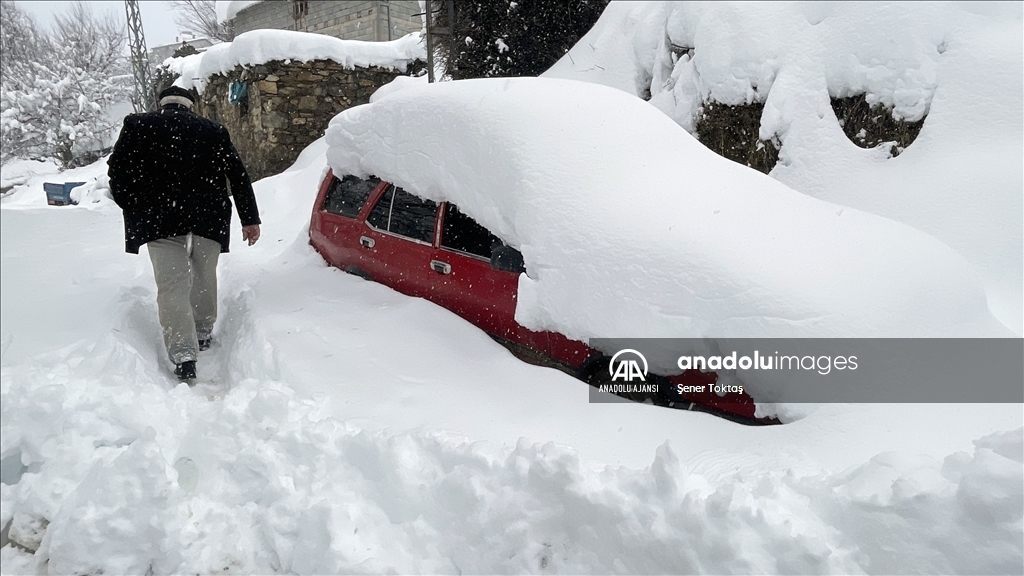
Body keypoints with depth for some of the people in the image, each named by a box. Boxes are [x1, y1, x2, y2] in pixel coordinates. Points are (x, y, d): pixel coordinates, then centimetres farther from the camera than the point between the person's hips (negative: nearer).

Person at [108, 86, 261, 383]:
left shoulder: (137, 125, 8)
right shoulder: (212, 130, 11)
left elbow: (116, 170, 3)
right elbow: (238, 175, 9)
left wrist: (132, 209, 14)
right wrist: (250, 219, 12)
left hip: (159, 221, -2)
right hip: (208, 218, 2)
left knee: (172, 286, -5)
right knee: (204, 278, 18)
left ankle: (184, 355, -15)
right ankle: (203, 333, 33)